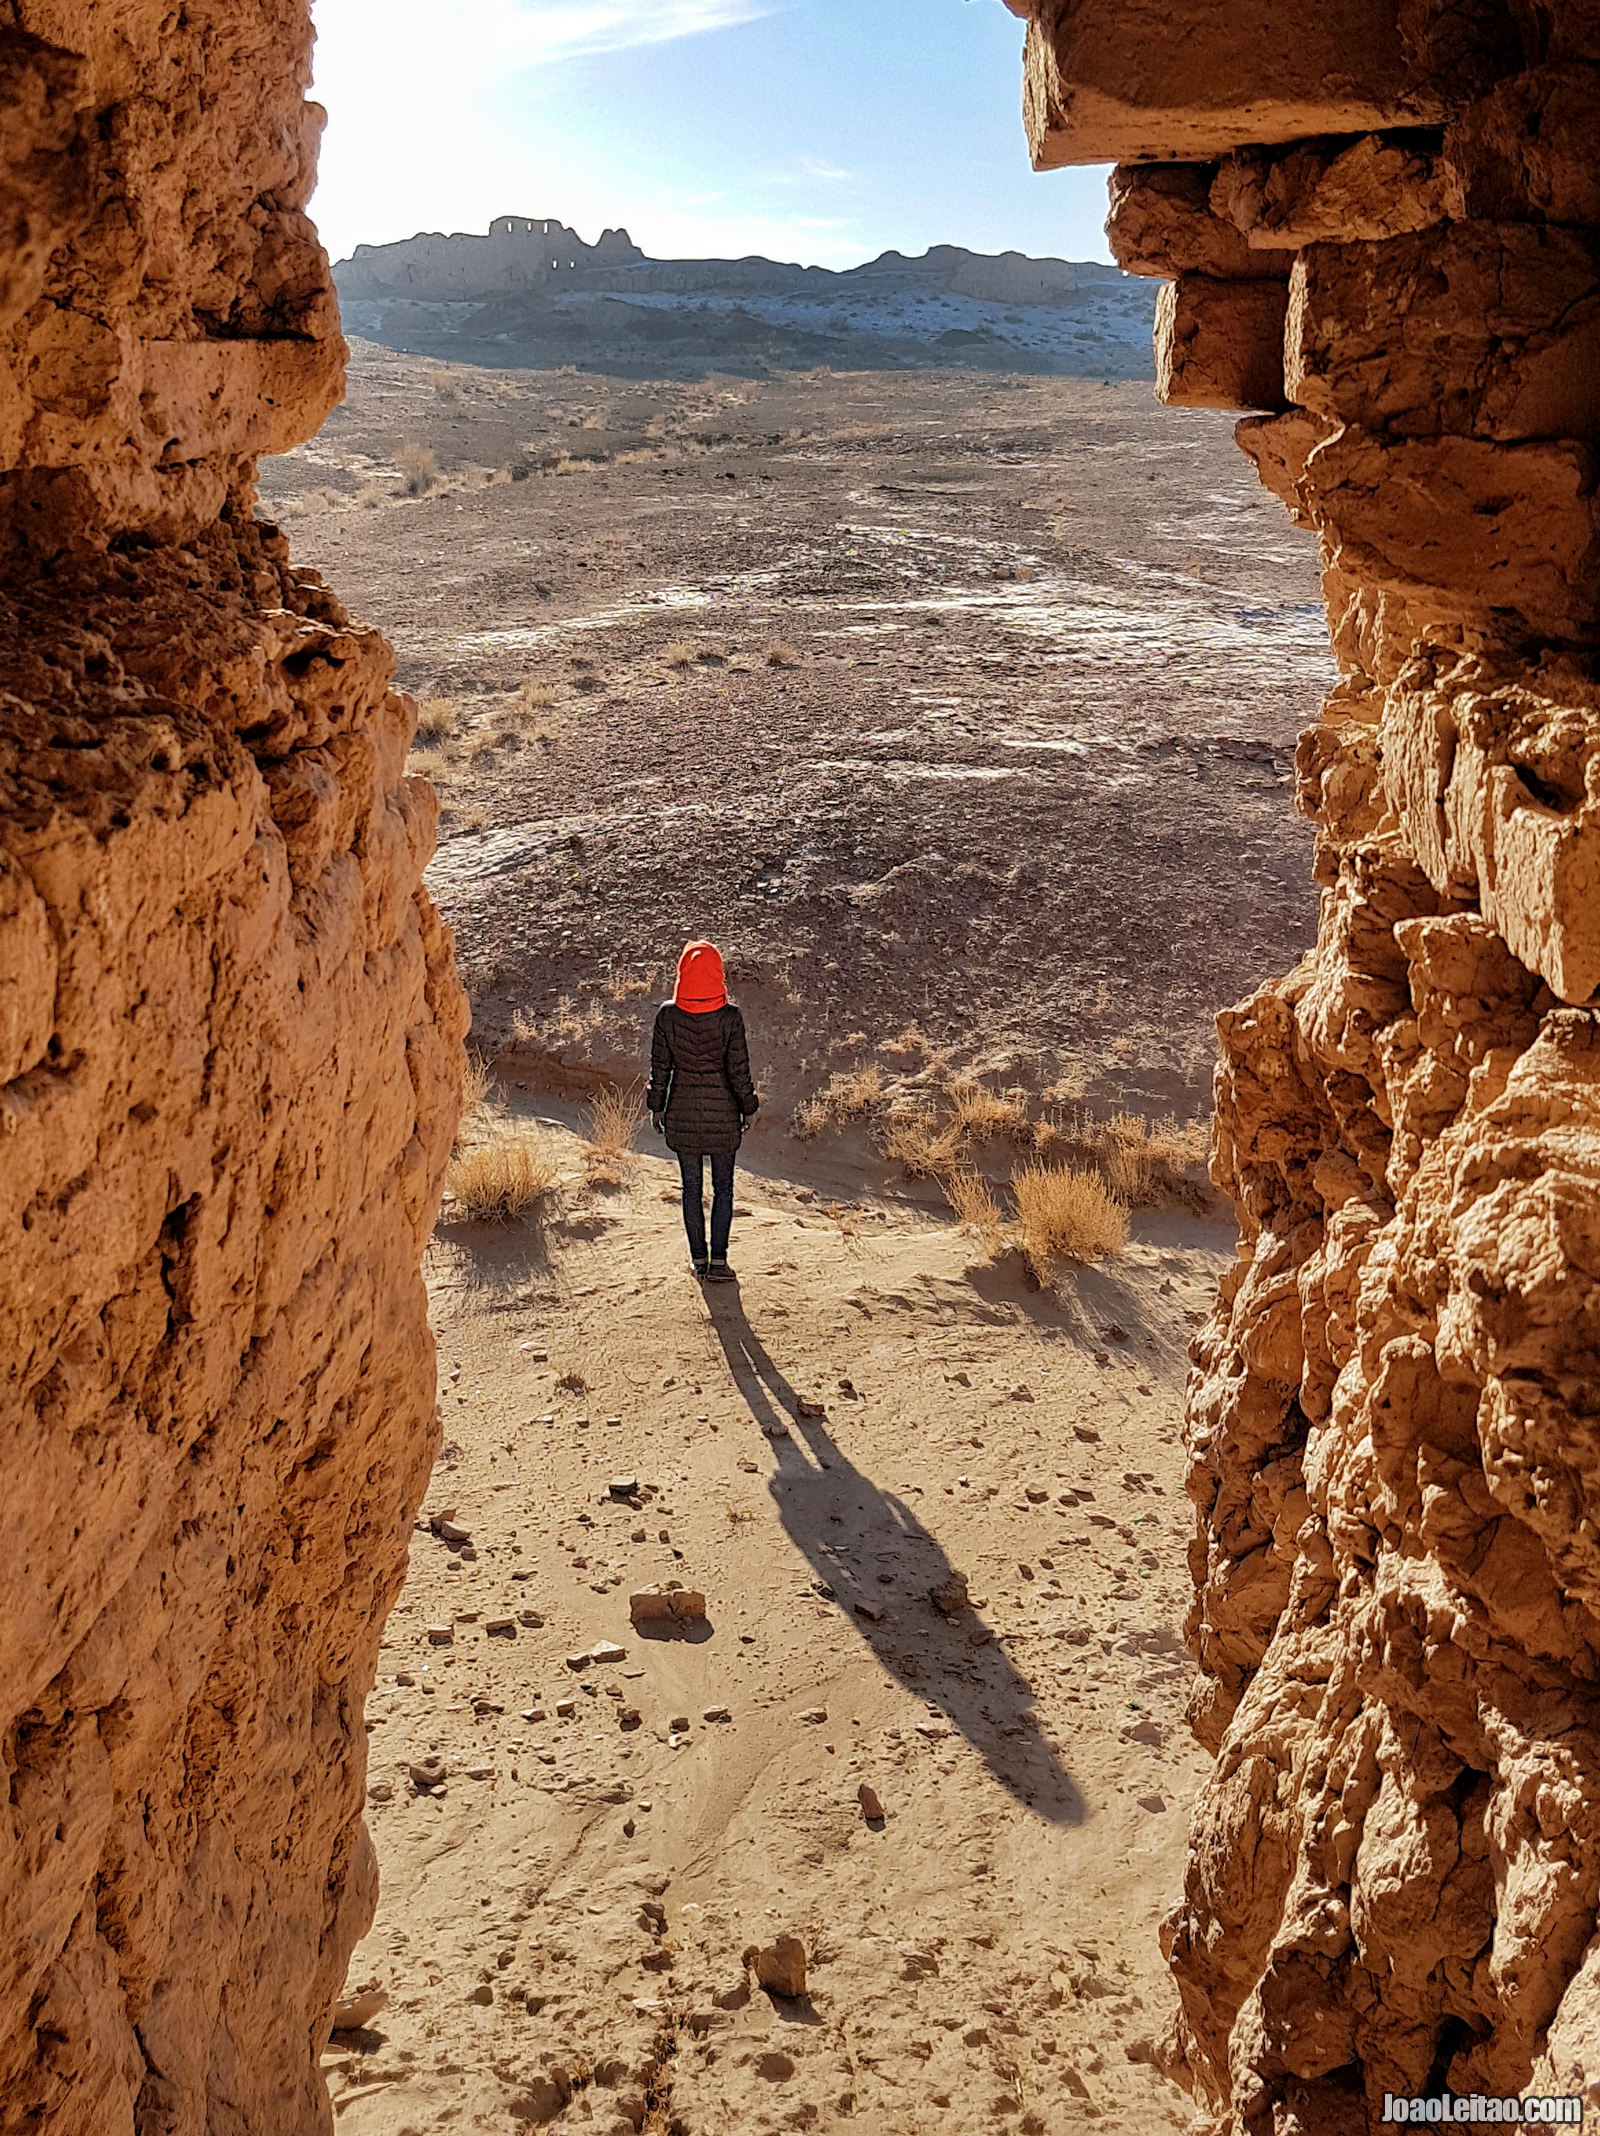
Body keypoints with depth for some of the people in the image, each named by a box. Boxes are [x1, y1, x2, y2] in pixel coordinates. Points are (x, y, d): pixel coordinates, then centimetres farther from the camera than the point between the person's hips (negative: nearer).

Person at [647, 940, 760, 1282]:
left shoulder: (667, 1015, -9)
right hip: (722, 1113, -1)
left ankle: (698, 1259, 20)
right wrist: (748, 1107, 6)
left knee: (691, 1188, 13)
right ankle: (718, 1261, 10)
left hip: (682, 1114, 2)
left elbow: (660, 1067, -2)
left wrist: (656, 1107, 12)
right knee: (722, 1188, 11)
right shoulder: (730, 1017, -14)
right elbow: (739, 1069, -9)